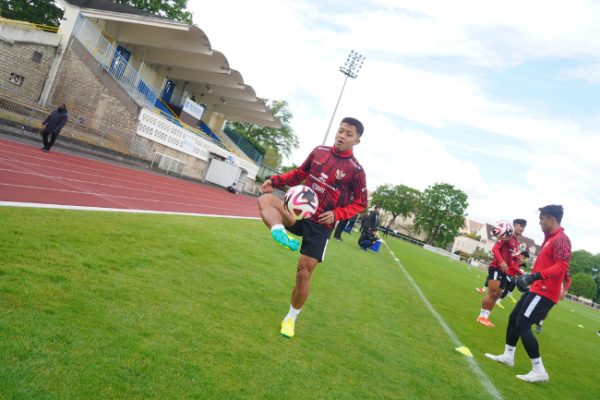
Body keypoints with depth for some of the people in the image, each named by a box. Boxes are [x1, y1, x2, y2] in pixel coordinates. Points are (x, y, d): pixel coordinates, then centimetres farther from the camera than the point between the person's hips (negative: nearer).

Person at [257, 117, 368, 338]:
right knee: (265, 200, -23)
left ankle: (291, 318, 21)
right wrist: (275, 181, -1)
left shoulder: (355, 170, -8)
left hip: (320, 225, -3)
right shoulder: (319, 151, 3)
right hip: (300, 211, 4)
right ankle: (281, 235, -47)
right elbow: (299, 174, 15)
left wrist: (336, 214, -16)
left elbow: (360, 203, 0)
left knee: (304, 273, -2)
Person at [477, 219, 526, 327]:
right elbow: (495, 249, -15)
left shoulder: (517, 242, 17)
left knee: (497, 295, 7)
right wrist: (501, 262, -26)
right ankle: (481, 316, -7)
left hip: (504, 270, 9)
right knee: (492, 292, -15)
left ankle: (486, 317, 13)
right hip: (496, 267, -9)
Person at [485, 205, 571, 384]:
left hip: (544, 292, -10)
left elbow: (561, 267, -27)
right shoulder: (550, 238, 16)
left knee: (522, 325, -11)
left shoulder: (561, 239, -15)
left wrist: (534, 276, -36)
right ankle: (508, 357, 29)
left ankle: (539, 371, -3)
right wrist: (528, 277, 28)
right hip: (536, 289, 10)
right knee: (513, 318, 16)